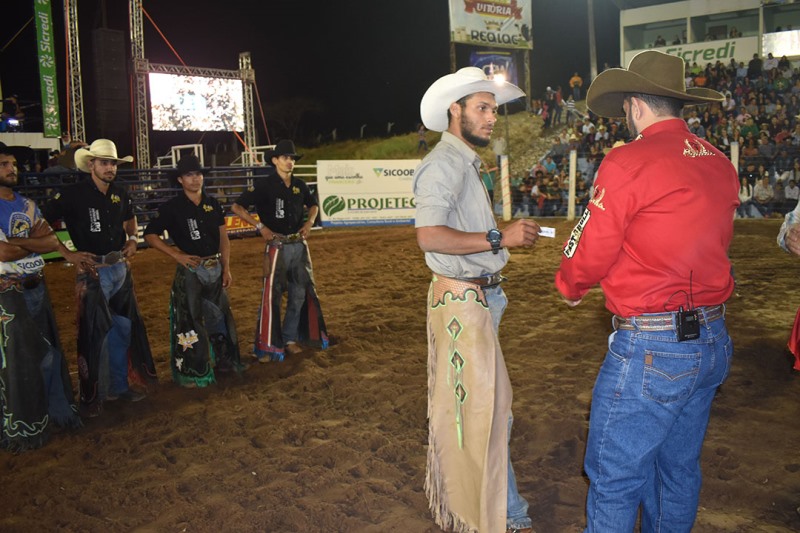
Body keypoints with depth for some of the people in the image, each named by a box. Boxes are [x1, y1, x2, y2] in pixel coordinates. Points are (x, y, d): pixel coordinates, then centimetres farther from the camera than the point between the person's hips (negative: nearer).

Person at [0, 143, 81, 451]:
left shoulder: (27, 205, 9)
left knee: (48, 352, 16)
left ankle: (56, 409, 32)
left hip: (37, 288, 7)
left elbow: (53, 243, 0)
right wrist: (35, 239, -7)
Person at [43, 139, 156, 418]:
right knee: (95, 333, -1)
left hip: (121, 268, 6)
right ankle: (91, 396, 13)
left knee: (123, 329, 14)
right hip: (93, 271, -6)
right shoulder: (73, 194, -11)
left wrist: (132, 238, 10)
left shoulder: (120, 193, 7)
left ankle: (119, 385, 29)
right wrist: (67, 253, -13)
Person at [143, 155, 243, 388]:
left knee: (220, 315, 14)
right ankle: (190, 372, 11)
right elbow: (149, 235, -4)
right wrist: (176, 254, -12)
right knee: (189, 320, 0)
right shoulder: (172, 207, -6)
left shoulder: (212, 203, 6)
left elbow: (223, 237, 8)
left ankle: (223, 360, 31)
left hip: (215, 269, 5)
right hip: (190, 271, -4)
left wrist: (226, 268, 2)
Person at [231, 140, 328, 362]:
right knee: (272, 295, -5)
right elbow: (237, 206, -9)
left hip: (299, 245, 6)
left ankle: (290, 339, 26)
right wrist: (260, 226, -16)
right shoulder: (265, 184, -8)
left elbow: (313, 205, 24)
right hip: (277, 246, -6)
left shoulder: (300, 185, 6)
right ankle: (266, 346, 4)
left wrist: (310, 222, 4)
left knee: (300, 293, 11)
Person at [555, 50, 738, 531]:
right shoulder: (720, 164, 8)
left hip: (651, 346, -8)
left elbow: (590, 253, -11)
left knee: (614, 478, 6)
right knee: (678, 469, 23)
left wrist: (570, 286, 10)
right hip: (712, 341, 8)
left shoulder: (630, 161, -15)